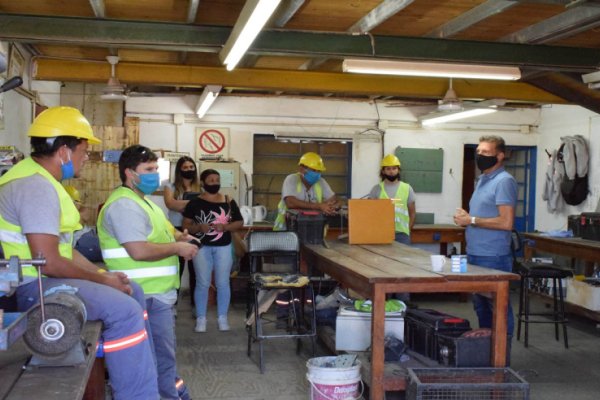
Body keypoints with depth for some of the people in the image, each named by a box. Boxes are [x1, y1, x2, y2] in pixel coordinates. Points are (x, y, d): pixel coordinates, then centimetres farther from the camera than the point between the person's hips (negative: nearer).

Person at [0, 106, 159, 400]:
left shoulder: (43, 180, 15)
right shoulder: (36, 186, -20)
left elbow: (62, 247, 16)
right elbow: (48, 262, -26)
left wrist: (103, 274, 6)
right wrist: (103, 280, -15)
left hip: (45, 277, 11)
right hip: (32, 286, -11)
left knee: (132, 291, 14)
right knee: (124, 309, -23)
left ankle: (140, 369, 21)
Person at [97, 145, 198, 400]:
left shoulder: (141, 200, 17)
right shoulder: (125, 205, -18)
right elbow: (139, 251, -27)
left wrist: (177, 238, 9)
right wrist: (178, 248, -16)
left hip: (157, 292, 11)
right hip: (151, 295, -11)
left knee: (163, 353, 20)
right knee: (162, 356, -2)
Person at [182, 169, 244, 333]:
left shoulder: (229, 201, 4)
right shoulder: (195, 203, 0)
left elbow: (240, 222, 6)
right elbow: (186, 225, 1)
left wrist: (225, 226, -12)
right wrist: (199, 227, -18)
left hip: (224, 247, 1)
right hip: (202, 247, -1)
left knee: (222, 283, 4)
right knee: (202, 283, 2)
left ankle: (222, 317, 15)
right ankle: (201, 318, 12)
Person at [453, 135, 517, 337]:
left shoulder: (504, 181, -13)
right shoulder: (482, 180, 16)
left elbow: (506, 222, -21)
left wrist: (472, 220, -15)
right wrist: (465, 217, 7)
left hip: (493, 258, -9)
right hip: (475, 254, 9)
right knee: (480, 306, 17)